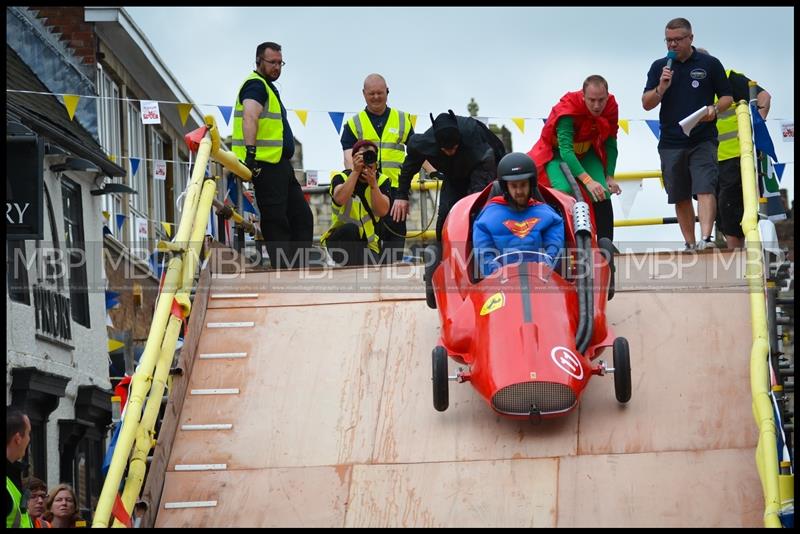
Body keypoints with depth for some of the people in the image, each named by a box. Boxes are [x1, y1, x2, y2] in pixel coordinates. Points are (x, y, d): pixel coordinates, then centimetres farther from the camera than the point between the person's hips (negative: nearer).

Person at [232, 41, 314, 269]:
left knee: (301, 216, 10)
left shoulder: (268, 87, 24)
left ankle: (298, 268, 10)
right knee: (275, 221, -10)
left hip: (281, 164, 11)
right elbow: (250, 118, -25)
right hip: (265, 164, -11)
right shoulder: (256, 84, -9)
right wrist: (250, 152, -36)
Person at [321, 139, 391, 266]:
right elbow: (340, 199, -32)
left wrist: (373, 183, -30)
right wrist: (356, 171, -31)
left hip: (368, 243, 1)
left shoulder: (382, 181, -2)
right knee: (350, 229, -35)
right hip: (339, 241, -1)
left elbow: (382, 211, -19)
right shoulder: (341, 177, -8)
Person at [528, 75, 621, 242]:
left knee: (602, 195, -14)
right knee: (564, 192, -30)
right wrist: (588, 181, -50)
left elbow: (610, 144, -4)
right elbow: (565, 150, -42)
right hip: (557, 153, -4)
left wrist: (609, 176, -11)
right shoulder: (567, 109, -34)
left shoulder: (611, 107, -18)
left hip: (587, 152, 5)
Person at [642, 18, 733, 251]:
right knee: (680, 197, 8)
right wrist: (661, 89, -12)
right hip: (671, 143, 3)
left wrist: (715, 109, -13)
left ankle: (706, 238, -26)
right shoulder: (659, 67, 10)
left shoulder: (710, 64, 4)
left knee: (705, 189, -17)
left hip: (703, 141, -3)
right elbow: (646, 104, 7)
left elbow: (728, 96, 8)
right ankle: (689, 244, 17)